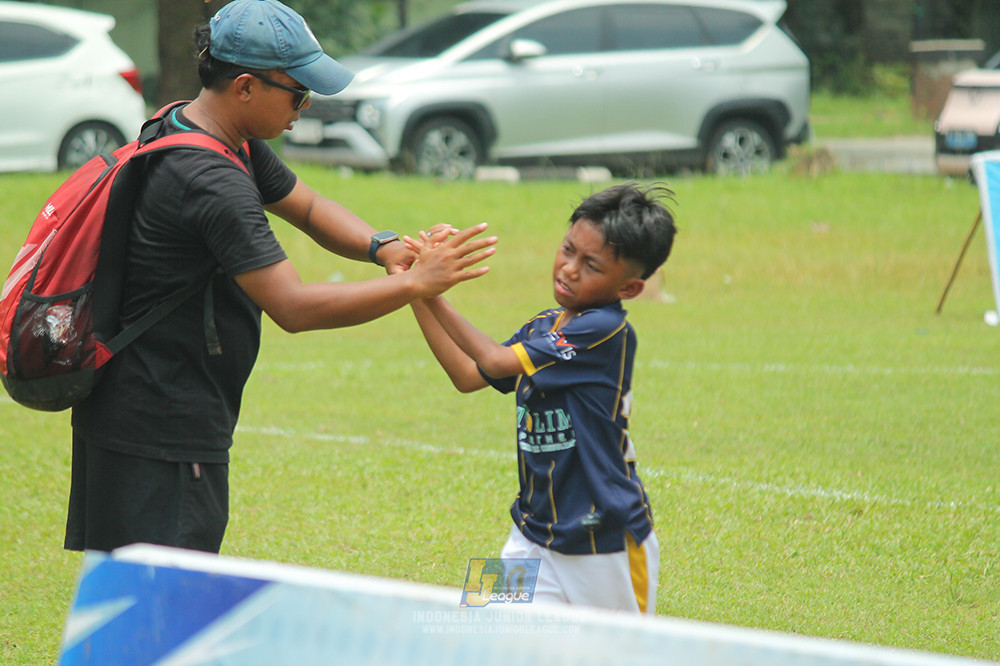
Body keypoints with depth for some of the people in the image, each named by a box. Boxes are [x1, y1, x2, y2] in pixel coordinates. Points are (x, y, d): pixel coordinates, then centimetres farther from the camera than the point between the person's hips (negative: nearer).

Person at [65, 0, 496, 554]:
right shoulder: (211, 182, -24)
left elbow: (309, 209, 17)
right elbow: (294, 307, -28)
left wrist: (382, 247, -2)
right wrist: (414, 284, -24)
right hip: (162, 435, -11)